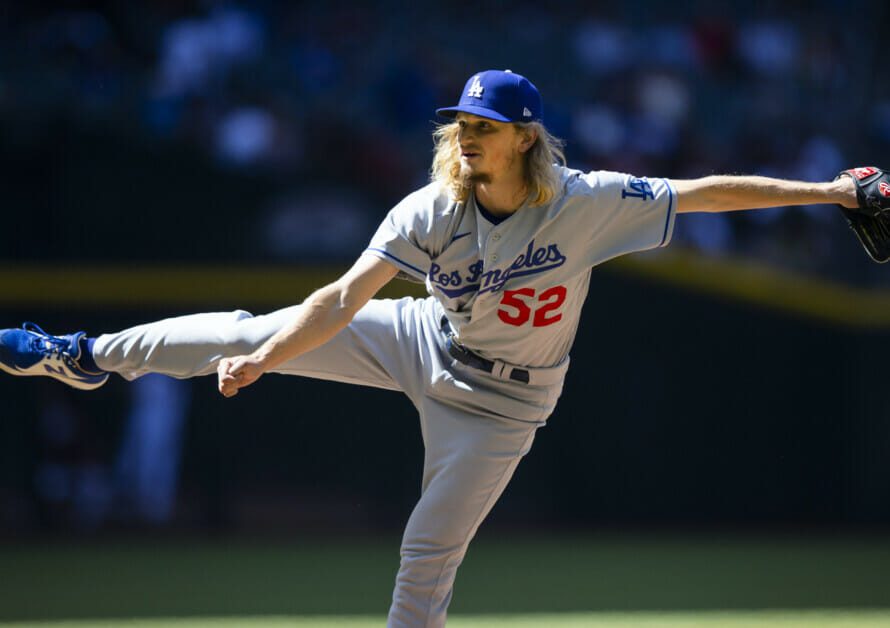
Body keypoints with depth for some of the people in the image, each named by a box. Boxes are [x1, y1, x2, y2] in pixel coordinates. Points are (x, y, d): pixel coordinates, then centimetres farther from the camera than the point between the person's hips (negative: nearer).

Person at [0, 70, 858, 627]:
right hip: (423, 345, 2)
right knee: (253, 331, -5)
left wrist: (820, 192, -27)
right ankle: (87, 358, 13)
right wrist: (262, 362, -36)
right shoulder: (433, 211, -20)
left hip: (496, 405, -2)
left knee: (427, 558, -3)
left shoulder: (586, 204, -26)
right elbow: (346, 296, -25)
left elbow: (705, 193, -22)